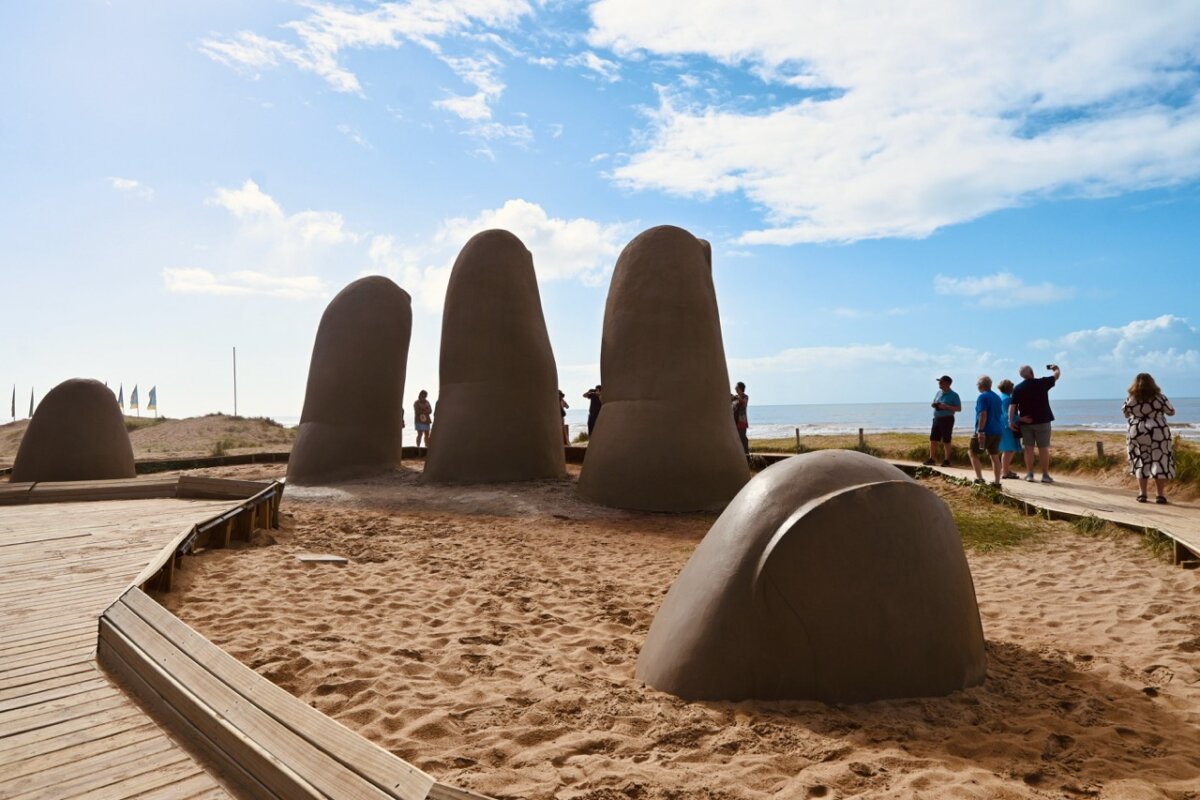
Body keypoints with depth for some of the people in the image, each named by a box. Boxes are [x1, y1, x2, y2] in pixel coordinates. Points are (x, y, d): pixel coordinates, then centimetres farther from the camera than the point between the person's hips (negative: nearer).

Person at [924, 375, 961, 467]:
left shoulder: (953, 395, -6)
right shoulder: (939, 393, 13)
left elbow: (959, 408, -10)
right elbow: (934, 403, 25)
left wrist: (946, 407, -21)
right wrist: (935, 405, 0)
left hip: (947, 419, -6)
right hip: (937, 418, 6)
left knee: (946, 441, -2)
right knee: (933, 439, 4)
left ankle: (946, 460, 6)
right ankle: (932, 459, 11)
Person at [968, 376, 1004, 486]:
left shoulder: (983, 397, -12)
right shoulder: (997, 397, 14)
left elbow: (983, 414, -21)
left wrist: (980, 431, -23)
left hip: (986, 431, -8)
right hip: (998, 431, 8)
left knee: (972, 452, 4)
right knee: (994, 456, 12)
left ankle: (979, 478, -5)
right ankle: (997, 481, 10)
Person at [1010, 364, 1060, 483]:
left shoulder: (1018, 388, -1)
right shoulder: (1042, 383, -5)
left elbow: (1012, 405, -6)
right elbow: (1057, 375, 11)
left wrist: (1011, 420, -2)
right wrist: (1055, 368, 32)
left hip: (1026, 422, 2)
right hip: (1042, 421, -2)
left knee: (1028, 448, 6)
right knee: (1043, 448, 3)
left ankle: (1029, 474, 8)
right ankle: (1045, 475, 5)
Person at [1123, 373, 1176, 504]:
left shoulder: (1130, 399, -4)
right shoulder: (1159, 398, -7)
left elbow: (1126, 414, 10)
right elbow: (1171, 412, 6)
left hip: (1137, 434, 1)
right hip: (1158, 434, -1)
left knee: (1141, 463, 12)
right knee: (1160, 462, 6)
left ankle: (1142, 494, 11)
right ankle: (1160, 495, 5)